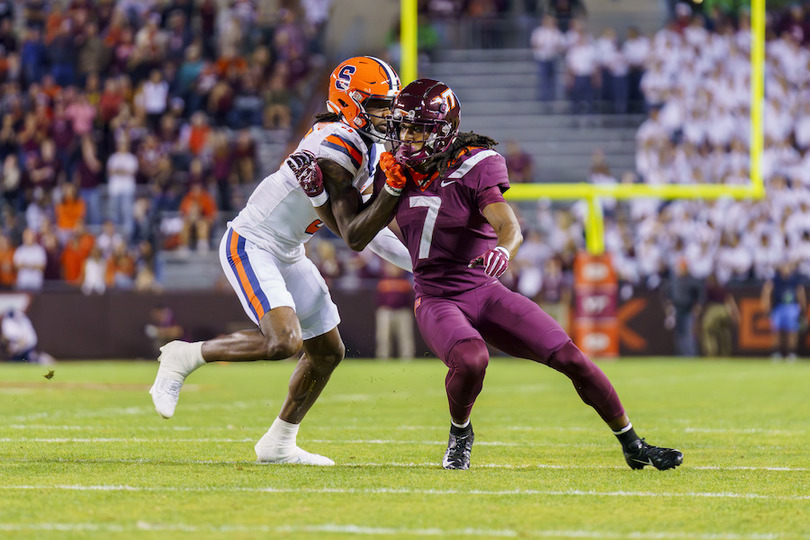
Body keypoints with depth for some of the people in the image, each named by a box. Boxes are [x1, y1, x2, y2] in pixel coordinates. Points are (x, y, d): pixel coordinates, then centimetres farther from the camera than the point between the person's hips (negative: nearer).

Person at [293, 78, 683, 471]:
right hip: (437, 302, 0)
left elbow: (509, 225, -26)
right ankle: (459, 434, -1)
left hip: (485, 292, 0)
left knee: (570, 358, -8)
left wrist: (503, 250, -49)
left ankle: (632, 446, 9)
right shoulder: (397, 169, 2)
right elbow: (356, 236, 6)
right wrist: (322, 192, -5)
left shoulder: (474, 166, -11)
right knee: (471, 359, -33)